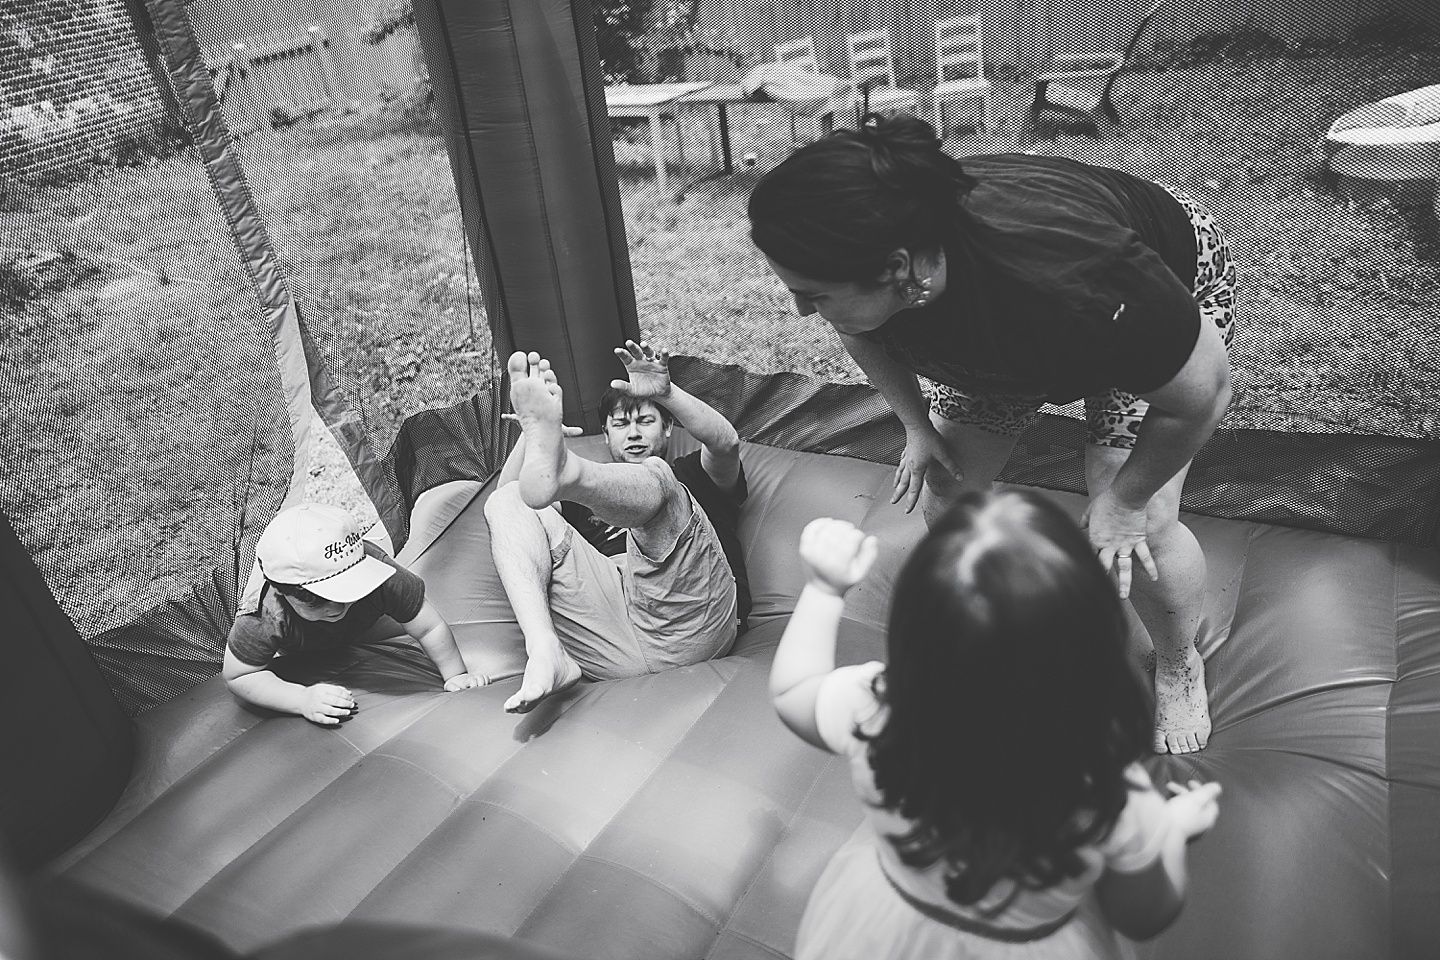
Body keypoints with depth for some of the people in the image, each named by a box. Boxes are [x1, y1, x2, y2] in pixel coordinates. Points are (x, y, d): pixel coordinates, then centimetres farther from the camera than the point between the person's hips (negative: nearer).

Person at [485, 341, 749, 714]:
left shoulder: (689, 475, 31)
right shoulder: (586, 498, 36)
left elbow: (726, 442, 5)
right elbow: (507, 493, 19)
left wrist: (666, 392, -10)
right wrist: (531, 432, 0)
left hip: (688, 622, -2)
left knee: (651, 475, -18)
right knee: (507, 502, -4)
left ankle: (560, 469, -55)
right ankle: (545, 653, -29)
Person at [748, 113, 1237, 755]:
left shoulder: (1065, 278, -48)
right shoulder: (865, 263, -30)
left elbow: (1201, 389, -30)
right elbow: (866, 337, -2)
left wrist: (1122, 502, -19)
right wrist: (917, 426, -6)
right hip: (993, 328, 5)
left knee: (1136, 526, -15)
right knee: (942, 497, 0)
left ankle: (1180, 669, 19)